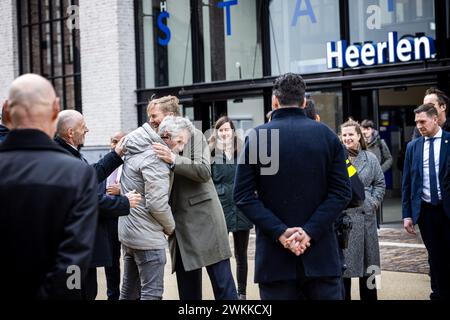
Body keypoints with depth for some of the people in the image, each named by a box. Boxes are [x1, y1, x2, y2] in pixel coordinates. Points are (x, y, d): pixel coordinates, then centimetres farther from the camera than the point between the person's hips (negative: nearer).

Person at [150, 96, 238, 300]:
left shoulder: (193, 135, -3)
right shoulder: (160, 143, 13)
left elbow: (204, 171, -15)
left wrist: (173, 160, -26)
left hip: (203, 218, -6)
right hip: (180, 223, 6)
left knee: (222, 282, -3)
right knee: (187, 289, 10)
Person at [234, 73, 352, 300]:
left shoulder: (256, 137, 0)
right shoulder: (327, 136, 3)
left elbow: (243, 195, -7)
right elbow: (342, 192, -4)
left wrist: (280, 232, -11)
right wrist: (310, 231, -10)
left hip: (274, 255, -1)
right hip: (321, 253, 1)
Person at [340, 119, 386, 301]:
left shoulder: (370, 158, 8)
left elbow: (380, 183, 12)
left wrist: (374, 202, 0)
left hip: (365, 216, 3)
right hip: (342, 216, -3)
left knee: (367, 259, 11)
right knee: (343, 261, 0)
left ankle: (369, 296, 22)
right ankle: (344, 296, 9)